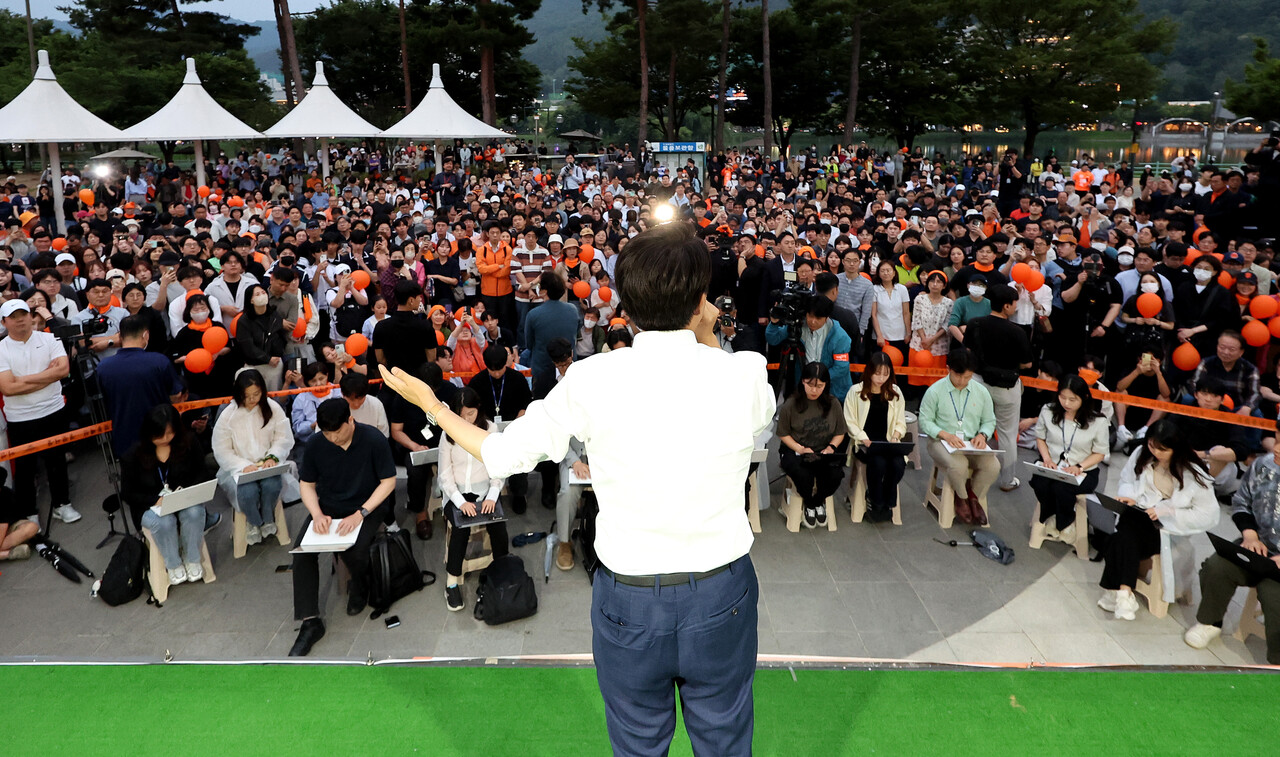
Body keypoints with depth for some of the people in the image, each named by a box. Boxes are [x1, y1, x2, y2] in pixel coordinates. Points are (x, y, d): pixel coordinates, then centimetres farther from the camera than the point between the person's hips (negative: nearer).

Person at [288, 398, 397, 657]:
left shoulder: (373, 440, -15)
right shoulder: (316, 444, -6)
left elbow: (388, 482, -10)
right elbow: (307, 485, 4)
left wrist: (360, 514, -21)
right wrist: (317, 514, -16)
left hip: (365, 509, -3)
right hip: (327, 508, 3)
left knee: (353, 551, -30)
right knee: (301, 551, -21)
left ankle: (359, 588, 8)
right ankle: (310, 623, -11)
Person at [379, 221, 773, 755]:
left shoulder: (592, 380, -14)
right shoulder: (745, 373, -13)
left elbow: (504, 455, -2)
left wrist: (432, 407, 14)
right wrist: (708, 341, 12)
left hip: (629, 598, 0)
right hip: (722, 593, 1)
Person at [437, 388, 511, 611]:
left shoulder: (490, 429, 1)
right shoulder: (449, 433, 0)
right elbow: (445, 474, -2)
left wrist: (492, 496, -16)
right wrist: (460, 502, -16)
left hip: (483, 489, 1)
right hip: (456, 492, 0)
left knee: (497, 526, -28)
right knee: (461, 529, -29)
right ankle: (452, 581, -15)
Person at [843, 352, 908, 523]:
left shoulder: (895, 393, 12)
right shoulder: (856, 392, 1)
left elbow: (900, 423, 13)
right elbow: (850, 422, -1)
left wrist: (895, 437, -8)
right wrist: (865, 441, -14)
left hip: (888, 443, 3)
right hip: (863, 443, -3)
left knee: (898, 463, -29)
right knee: (878, 462, -34)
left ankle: (886, 503, -5)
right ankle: (875, 504, -9)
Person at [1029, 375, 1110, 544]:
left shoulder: (1098, 421, -8)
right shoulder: (1048, 411, -2)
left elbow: (1100, 453, -1)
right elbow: (1040, 437, 11)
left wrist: (1079, 467, -17)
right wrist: (1047, 458, -7)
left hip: (1083, 471, -2)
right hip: (1051, 466, 2)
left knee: (1061, 488, -33)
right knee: (1040, 484, -31)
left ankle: (1064, 525, -4)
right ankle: (1049, 521, -5)